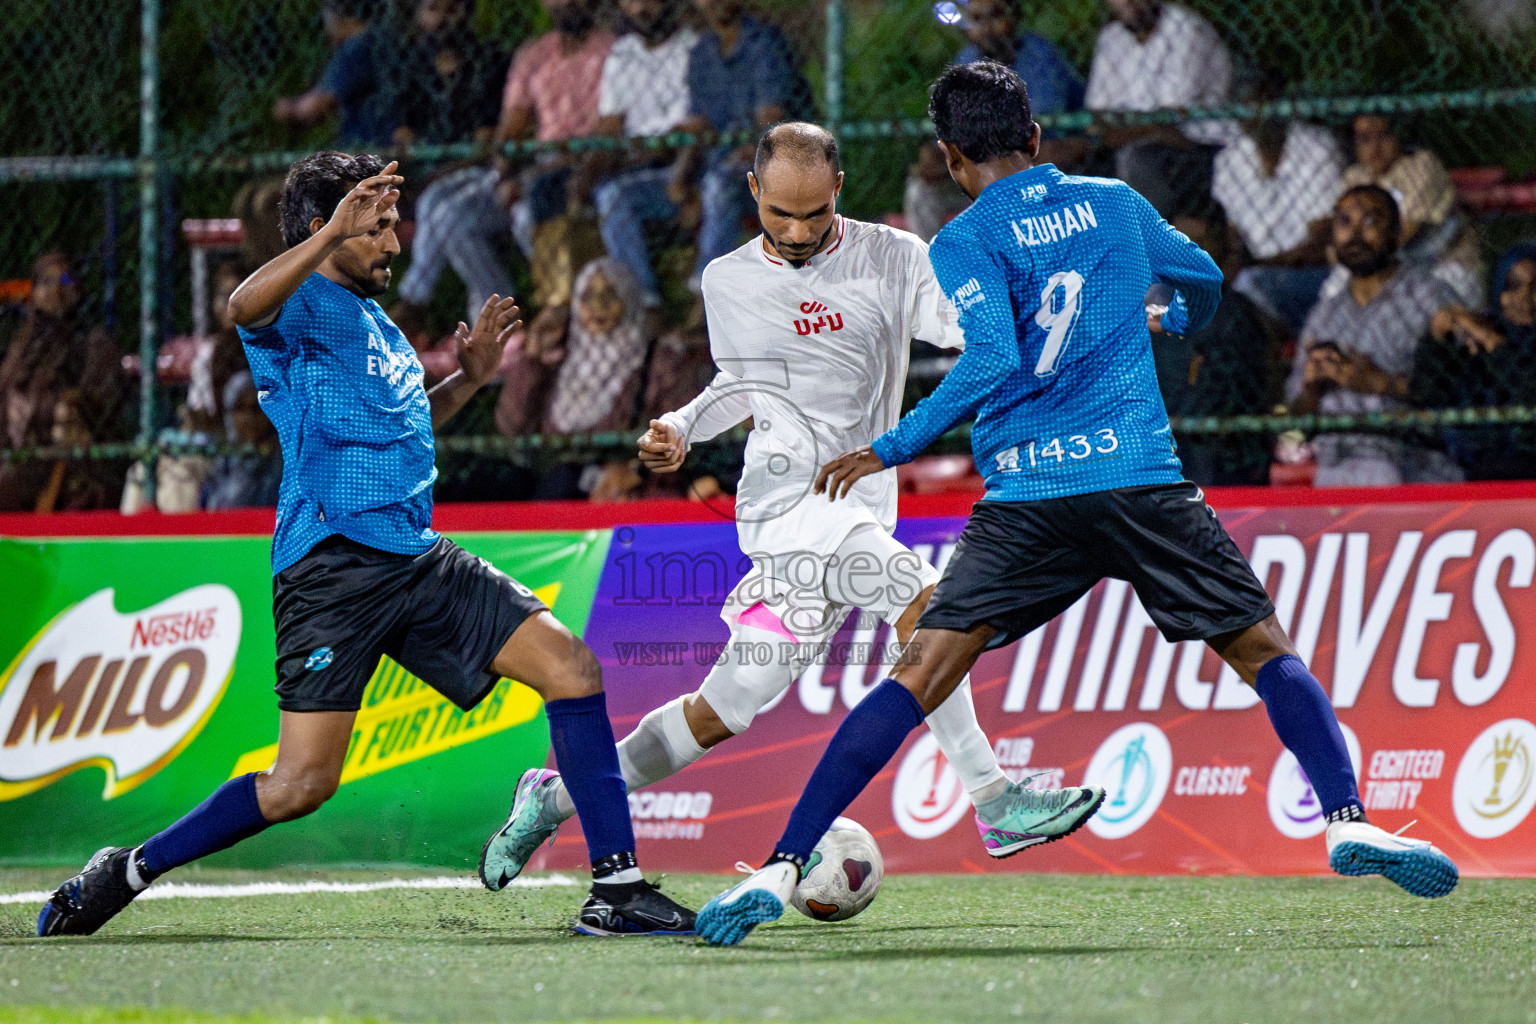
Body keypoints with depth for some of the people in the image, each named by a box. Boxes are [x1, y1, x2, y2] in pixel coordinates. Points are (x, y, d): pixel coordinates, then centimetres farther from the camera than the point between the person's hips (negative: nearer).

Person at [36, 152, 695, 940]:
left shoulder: (375, 320, 24)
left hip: (418, 559, 8)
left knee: (571, 667, -5)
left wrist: (468, 379, 25)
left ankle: (616, 886, -4)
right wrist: (332, 235, -41)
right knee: (302, 785, -12)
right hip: (331, 569, -8)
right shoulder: (305, 304, -3)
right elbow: (246, 307, -30)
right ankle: (128, 871, 6)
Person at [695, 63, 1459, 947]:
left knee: (921, 676, -4)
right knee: (1264, 650, 12)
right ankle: (1348, 819, -6)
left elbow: (993, 364, -13)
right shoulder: (1114, 203, 14)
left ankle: (781, 869, -11)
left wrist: (890, 451, -6)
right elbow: (1204, 277, 32)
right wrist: (1174, 321, 55)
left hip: (1025, 497, -2)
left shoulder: (965, 244, 2)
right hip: (1139, 473, 2)